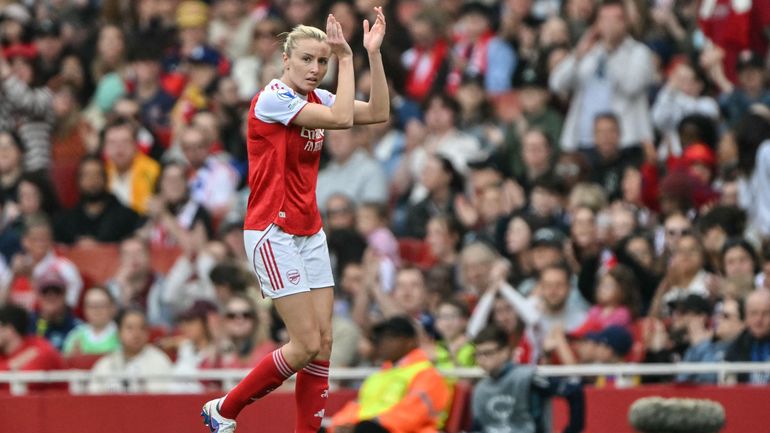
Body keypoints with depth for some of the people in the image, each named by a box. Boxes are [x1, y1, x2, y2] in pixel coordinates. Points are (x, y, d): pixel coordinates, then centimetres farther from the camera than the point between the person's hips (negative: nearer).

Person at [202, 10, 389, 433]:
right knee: (305, 344, -10)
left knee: (323, 343, 0)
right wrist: (346, 59, -15)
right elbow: (342, 118, -24)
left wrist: (373, 53, -2)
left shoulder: (315, 99, 9)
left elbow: (378, 112, 5)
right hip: (273, 233, -8)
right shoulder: (273, 98, -15)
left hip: (309, 232, 8)